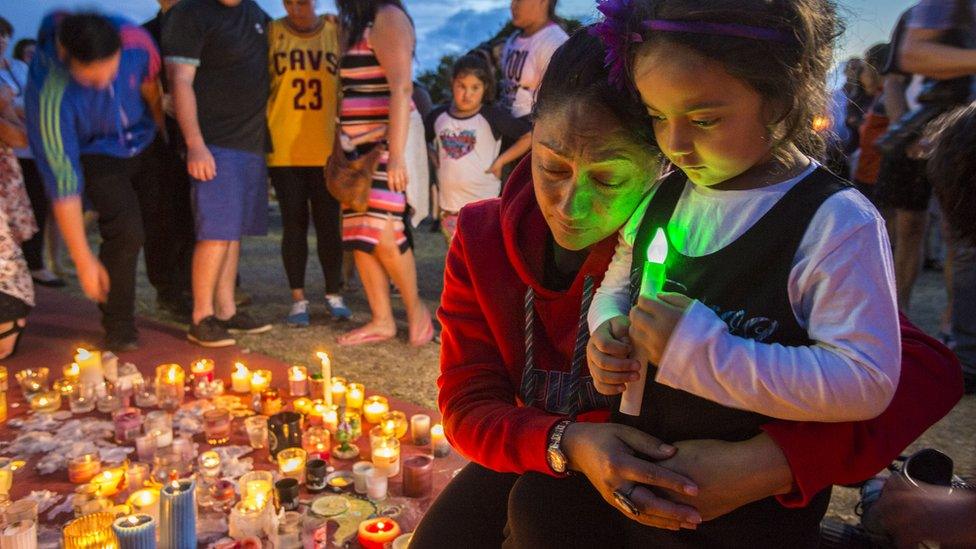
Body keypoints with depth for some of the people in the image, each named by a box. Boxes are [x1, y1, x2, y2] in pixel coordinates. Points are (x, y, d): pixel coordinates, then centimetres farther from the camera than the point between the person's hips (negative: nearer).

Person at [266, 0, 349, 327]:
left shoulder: (336, 31, 3)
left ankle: (334, 295, 17)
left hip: (327, 149, 0)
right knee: (294, 224, 4)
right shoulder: (272, 33, 2)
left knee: (328, 224, 5)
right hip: (284, 149, 0)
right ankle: (298, 298, 12)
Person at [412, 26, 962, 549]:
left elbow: (927, 369, -27)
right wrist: (568, 446, -33)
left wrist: (771, 462, -42)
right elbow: (468, 406, -12)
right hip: (538, 454, 3)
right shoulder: (482, 239, -13)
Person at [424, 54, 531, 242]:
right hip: (449, 204, 4)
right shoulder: (438, 116, 3)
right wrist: (434, 160, 4)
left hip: (484, 204, -4)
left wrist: (500, 161, -10)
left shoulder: (492, 116, -8)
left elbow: (529, 135, -9)